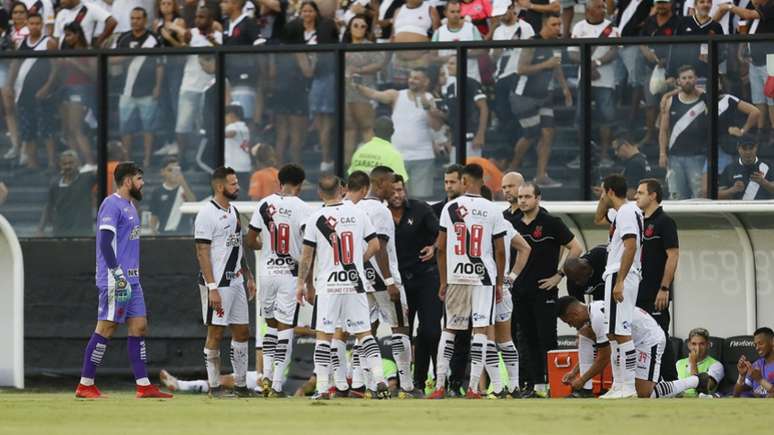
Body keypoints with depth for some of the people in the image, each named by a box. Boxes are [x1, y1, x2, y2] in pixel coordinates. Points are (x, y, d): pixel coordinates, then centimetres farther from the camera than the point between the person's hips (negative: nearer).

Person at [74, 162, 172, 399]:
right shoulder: (111, 205, -12)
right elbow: (105, 243, -20)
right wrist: (118, 275, -24)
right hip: (116, 280, -10)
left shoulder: (129, 206, 19)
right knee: (106, 328, -7)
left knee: (139, 327, 6)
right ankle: (85, 386, -3)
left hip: (131, 280, 10)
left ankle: (143, 386, 6)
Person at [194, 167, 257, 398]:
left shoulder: (233, 211, 13)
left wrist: (248, 276, 18)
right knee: (215, 334, -2)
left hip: (235, 281, 9)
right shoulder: (207, 214, -14)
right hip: (217, 283, -9)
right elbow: (202, 253, -17)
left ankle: (241, 384, 16)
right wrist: (212, 288, -21)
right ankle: (215, 386, 4)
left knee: (242, 332, 10)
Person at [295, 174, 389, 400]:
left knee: (324, 335, 3)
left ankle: (322, 388, -1)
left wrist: (301, 283, 7)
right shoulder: (358, 213, 1)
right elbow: (374, 245, 4)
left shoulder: (316, 218, -6)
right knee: (364, 332, 7)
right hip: (355, 283, 2)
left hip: (328, 285, -2)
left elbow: (307, 255, -2)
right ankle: (379, 381, -4)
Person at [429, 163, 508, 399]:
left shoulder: (450, 208, 1)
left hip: (455, 276, 2)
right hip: (483, 276, -2)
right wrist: (500, 283, 9)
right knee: (481, 329, -1)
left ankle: (439, 386, 8)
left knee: (449, 330, 12)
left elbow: (441, 247, 2)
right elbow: (500, 251, 0)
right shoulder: (492, 210, -2)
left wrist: (443, 281, 10)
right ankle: (473, 387, -8)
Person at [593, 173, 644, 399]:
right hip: (616, 278, 11)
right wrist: (603, 201, 21)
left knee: (622, 333, -12)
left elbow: (631, 247, -22)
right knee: (613, 334, 14)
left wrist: (620, 281, -25)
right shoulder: (619, 213, 17)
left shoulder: (627, 212, -13)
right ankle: (618, 385, 17)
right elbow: (598, 219, 37)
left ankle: (628, 388, -15)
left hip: (620, 278, -11)